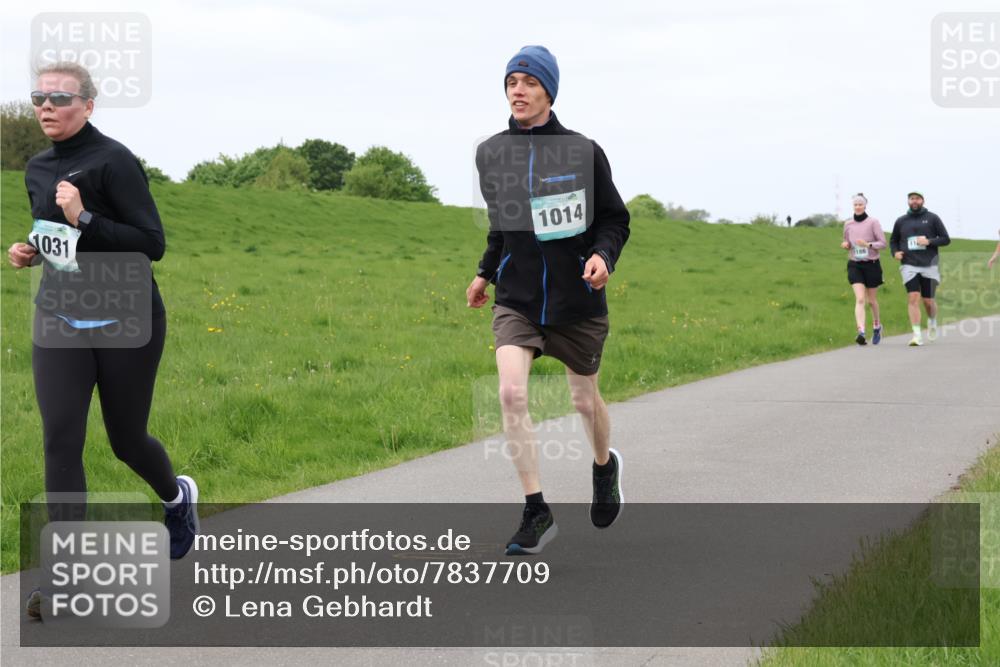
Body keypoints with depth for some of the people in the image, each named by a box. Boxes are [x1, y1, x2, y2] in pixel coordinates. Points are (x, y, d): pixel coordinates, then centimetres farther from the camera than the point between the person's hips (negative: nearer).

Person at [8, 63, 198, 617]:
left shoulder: (113, 162, -14)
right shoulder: (37, 169, 7)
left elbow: (152, 244, -17)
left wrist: (84, 220, -28)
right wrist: (27, 252, 1)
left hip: (126, 323, -5)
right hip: (59, 322, 5)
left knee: (126, 440, 10)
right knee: (60, 441, -8)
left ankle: (177, 495, 45)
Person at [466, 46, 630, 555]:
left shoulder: (582, 152, -8)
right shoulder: (490, 154, 1)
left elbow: (615, 219, 1)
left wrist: (603, 255, -17)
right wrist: (485, 272, 19)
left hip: (576, 300, -1)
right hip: (516, 298, 2)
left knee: (584, 399, 13)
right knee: (511, 393, -18)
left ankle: (605, 465, 47)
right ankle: (536, 513, -10)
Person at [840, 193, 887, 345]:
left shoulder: (873, 222, -6)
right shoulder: (848, 224, 5)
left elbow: (883, 243, -8)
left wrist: (868, 244, -23)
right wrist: (846, 245, -4)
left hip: (871, 264, -2)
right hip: (854, 265, 2)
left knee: (871, 300, 11)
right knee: (860, 299, -14)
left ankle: (876, 326, 38)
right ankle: (861, 332, -25)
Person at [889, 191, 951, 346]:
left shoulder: (932, 218, 3)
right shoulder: (901, 221, 9)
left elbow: (946, 239, 4)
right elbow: (893, 240, 22)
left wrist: (929, 241, -13)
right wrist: (895, 252, 2)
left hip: (929, 265, -1)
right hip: (909, 265, 1)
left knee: (928, 300, 5)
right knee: (913, 298, -14)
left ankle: (932, 322, 38)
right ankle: (917, 335, -16)